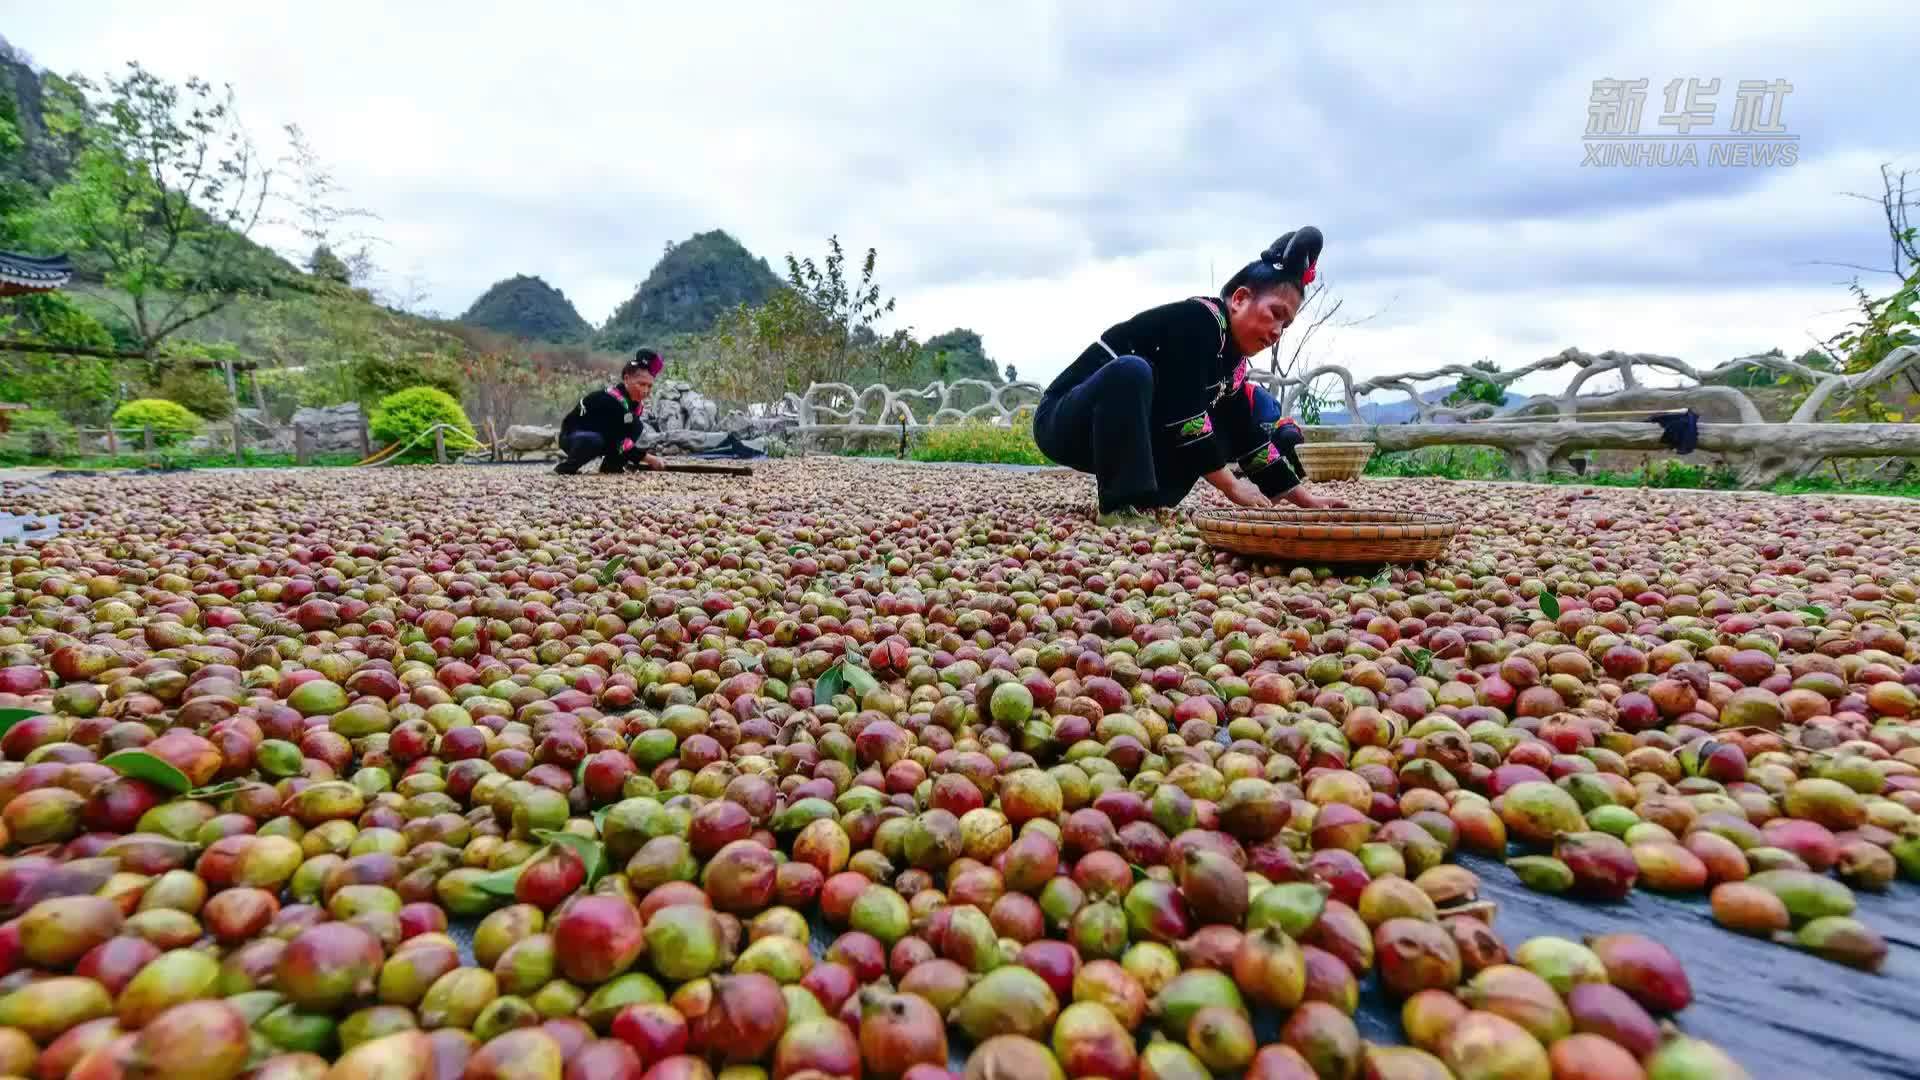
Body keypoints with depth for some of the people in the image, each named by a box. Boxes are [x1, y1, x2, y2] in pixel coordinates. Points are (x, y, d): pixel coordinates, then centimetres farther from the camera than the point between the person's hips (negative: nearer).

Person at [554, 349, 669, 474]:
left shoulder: (637, 402, -5)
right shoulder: (611, 400, -30)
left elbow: (629, 436, 1)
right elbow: (617, 443, -30)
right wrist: (648, 458, -28)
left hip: (601, 437, 8)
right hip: (571, 436, -8)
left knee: (636, 427, -11)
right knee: (595, 441, -41)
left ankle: (611, 465, -2)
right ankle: (566, 468, -16)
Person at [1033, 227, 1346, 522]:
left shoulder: (1232, 364, 6)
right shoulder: (1198, 319, -20)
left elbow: (1248, 436, 8)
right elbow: (1182, 414, -28)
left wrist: (1305, 498, 3)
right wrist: (1232, 487, -23)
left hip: (1130, 435, 8)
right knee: (1132, 370, -36)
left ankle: (1147, 497, -3)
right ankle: (1123, 504, -32)